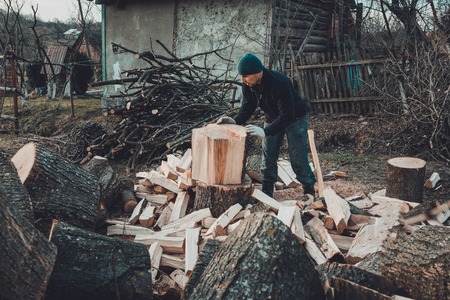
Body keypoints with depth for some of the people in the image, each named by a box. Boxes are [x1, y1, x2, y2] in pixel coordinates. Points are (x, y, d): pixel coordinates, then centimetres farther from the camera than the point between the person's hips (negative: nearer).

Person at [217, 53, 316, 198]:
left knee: (298, 159, -5)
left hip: (295, 118, -6)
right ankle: (266, 193, 16)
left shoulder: (279, 83, -37)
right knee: (268, 157, 6)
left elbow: (287, 115, -38)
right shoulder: (248, 85, -16)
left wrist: (265, 131, -46)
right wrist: (235, 120, -26)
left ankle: (310, 192, 13)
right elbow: (247, 107, -6)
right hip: (272, 119, 6)